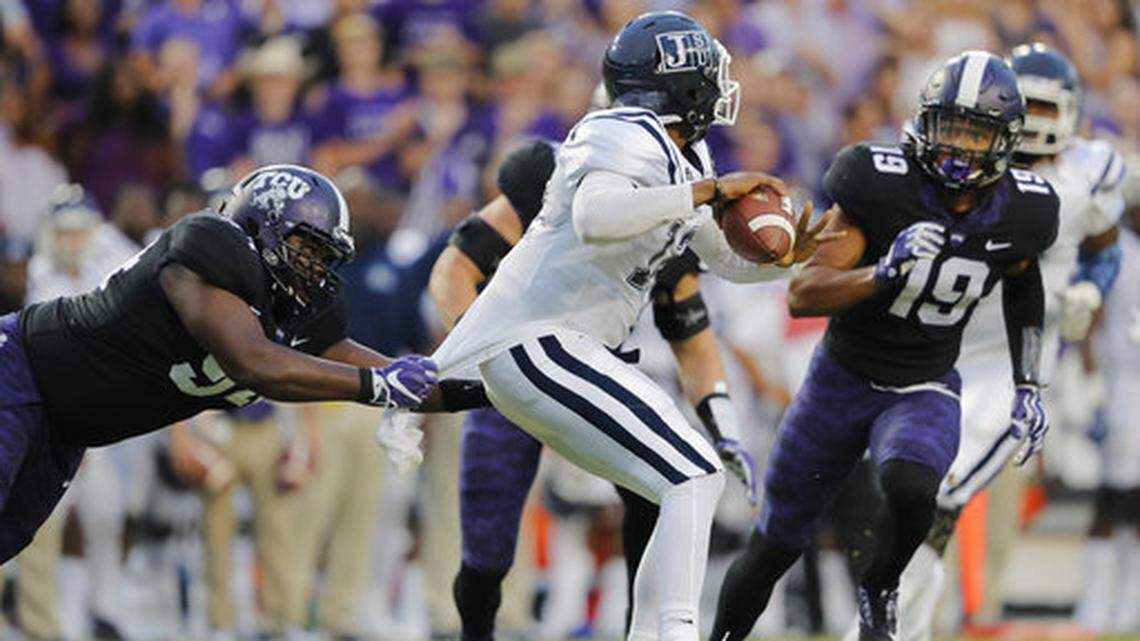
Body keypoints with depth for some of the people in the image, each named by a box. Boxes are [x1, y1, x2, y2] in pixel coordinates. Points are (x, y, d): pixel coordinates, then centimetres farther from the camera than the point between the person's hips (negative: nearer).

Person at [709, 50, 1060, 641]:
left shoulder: (1018, 212, -12)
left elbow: (1023, 284, 13)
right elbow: (802, 295, -26)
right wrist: (884, 273, -42)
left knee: (911, 492, -32)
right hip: (842, 379, -1)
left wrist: (1027, 387, 8)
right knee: (775, 545, 8)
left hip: (925, 391, 1)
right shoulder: (880, 186, -23)